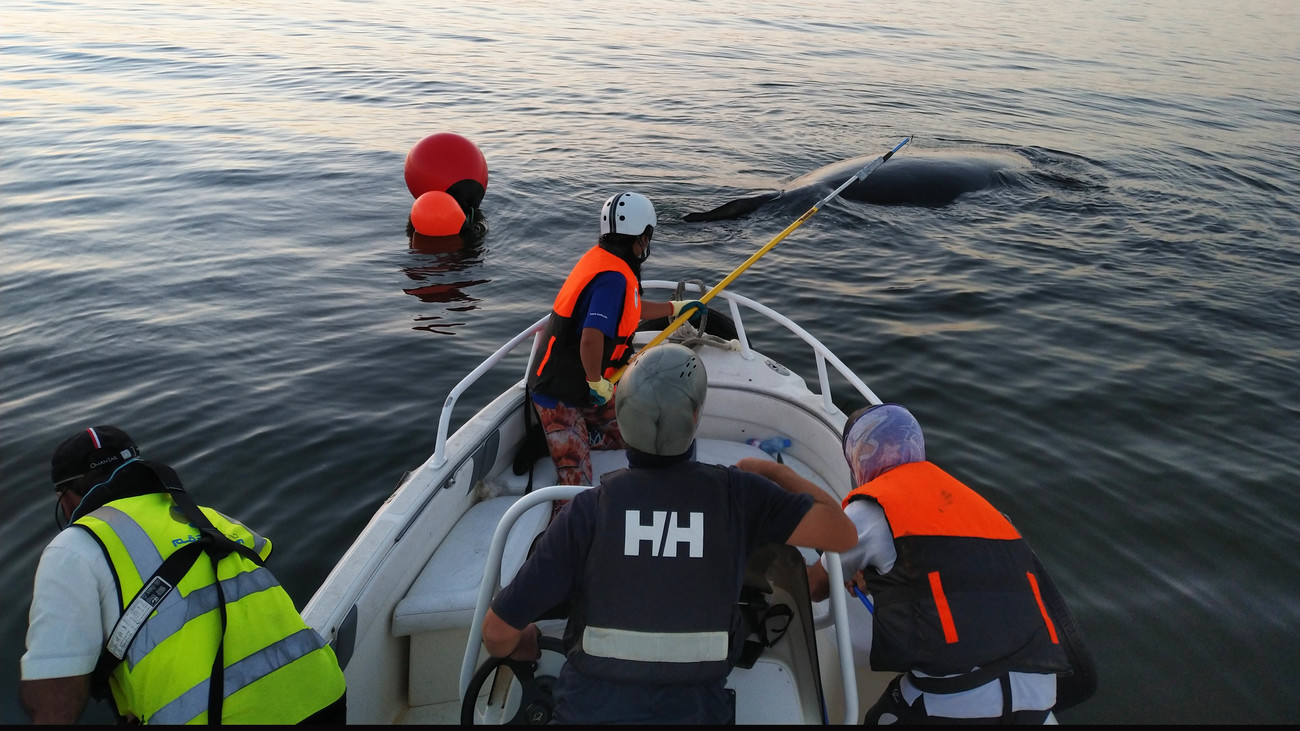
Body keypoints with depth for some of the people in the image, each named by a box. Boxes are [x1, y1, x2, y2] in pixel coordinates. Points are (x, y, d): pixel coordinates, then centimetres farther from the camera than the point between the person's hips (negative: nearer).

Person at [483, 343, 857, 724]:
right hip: (695, 711, 1)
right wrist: (776, 471, 6)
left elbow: (497, 631, -12)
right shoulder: (736, 495, -13)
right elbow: (841, 533, -10)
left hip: (588, 710, -1)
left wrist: (517, 645, 13)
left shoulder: (587, 509, -15)